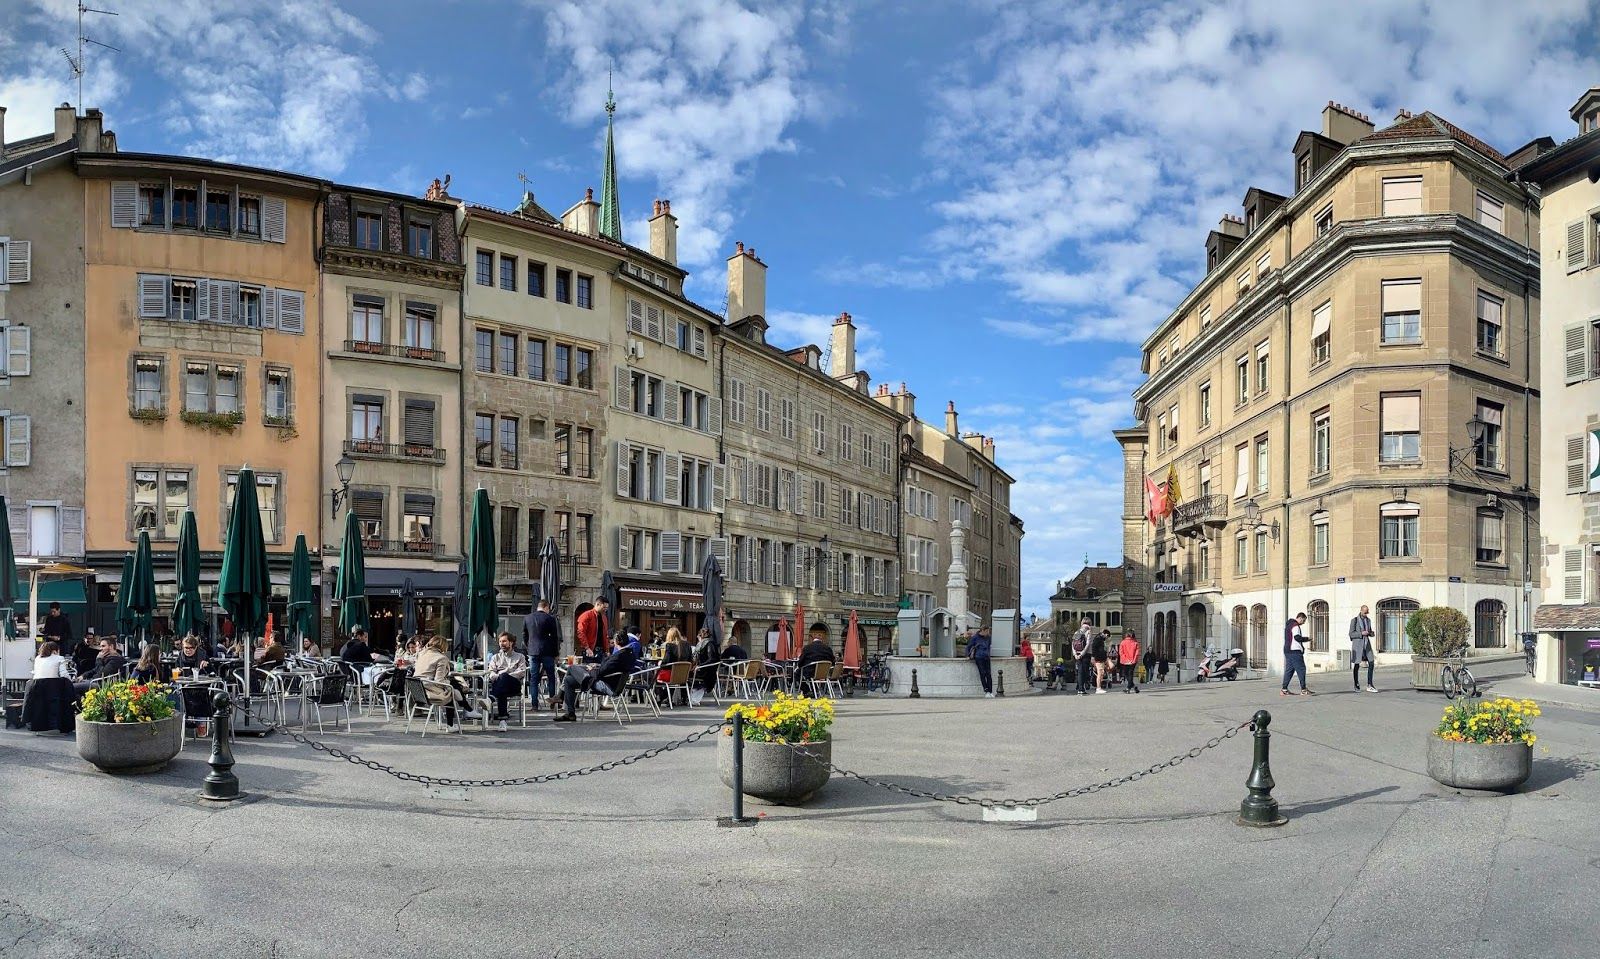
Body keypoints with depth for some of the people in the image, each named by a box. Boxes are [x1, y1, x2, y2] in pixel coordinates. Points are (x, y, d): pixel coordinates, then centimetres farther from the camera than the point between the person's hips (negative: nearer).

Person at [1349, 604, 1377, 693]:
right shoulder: (1354, 620, -7)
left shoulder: (1368, 620, 9)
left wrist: (1372, 633, -4)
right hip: (1357, 643, -5)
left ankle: (1369, 685, 1)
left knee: (1371, 663, -4)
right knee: (1356, 665, 0)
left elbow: (1369, 632, 18)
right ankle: (1356, 686, 11)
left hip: (1366, 643, 5)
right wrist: (1361, 633, -21)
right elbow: (1351, 634, -8)